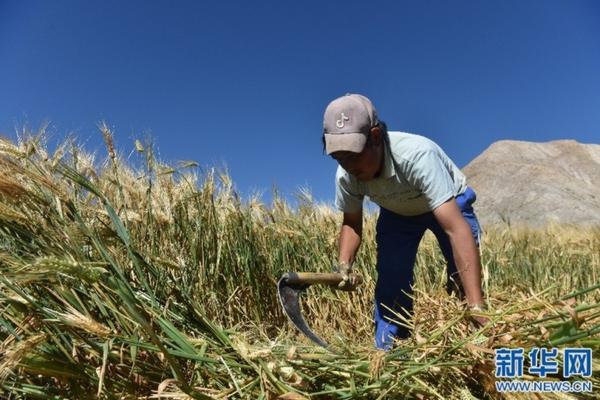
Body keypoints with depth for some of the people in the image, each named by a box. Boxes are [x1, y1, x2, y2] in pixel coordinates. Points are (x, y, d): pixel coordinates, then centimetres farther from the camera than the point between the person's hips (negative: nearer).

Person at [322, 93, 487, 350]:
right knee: (390, 283, -6)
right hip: (396, 213, 3)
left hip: (449, 204, -3)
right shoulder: (346, 175, -27)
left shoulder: (417, 155, -43)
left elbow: (457, 229, -47)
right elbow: (352, 222, -8)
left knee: (463, 279, -18)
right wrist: (344, 265, -26)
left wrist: (477, 308, -52)